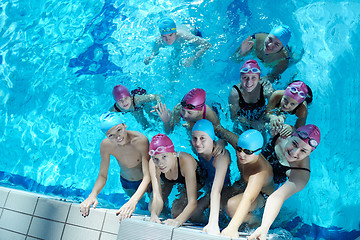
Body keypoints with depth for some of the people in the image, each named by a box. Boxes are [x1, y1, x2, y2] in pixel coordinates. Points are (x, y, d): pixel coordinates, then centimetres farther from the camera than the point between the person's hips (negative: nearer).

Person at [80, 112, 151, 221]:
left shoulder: (141, 140, -38)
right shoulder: (106, 145, -26)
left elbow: (147, 176, -41)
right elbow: (102, 175, -16)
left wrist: (133, 201, -55)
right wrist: (93, 194, -36)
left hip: (146, 182, -3)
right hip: (126, 183, 3)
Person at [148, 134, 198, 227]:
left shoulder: (186, 161, -44)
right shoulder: (153, 164, -34)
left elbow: (192, 202, -44)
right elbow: (157, 197, -35)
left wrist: (178, 220, -61)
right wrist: (154, 214, -56)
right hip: (166, 181, 3)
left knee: (176, 213, -18)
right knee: (152, 209, -6)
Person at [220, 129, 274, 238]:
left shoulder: (261, 173, -40)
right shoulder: (240, 145, -24)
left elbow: (247, 199, -53)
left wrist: (232, 227, -62)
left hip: (262, 195, -6)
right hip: (243, 185, 6)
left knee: (231, 206, -31)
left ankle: (254, 221, -2)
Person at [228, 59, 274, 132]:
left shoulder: (266, 87, -30)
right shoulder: (235, 93, -34)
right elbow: (233, 117, -23)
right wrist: (252, 123, -31)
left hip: (262, 118, 2)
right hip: (244, 122, -2)